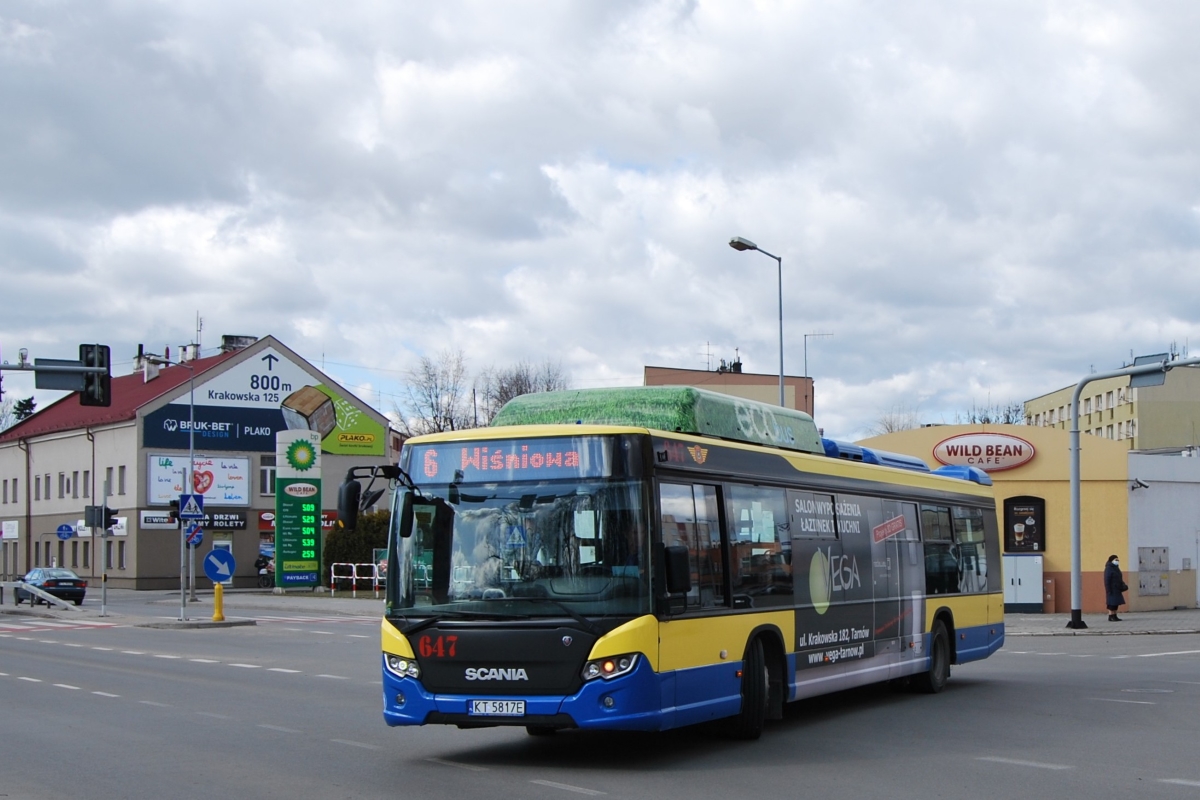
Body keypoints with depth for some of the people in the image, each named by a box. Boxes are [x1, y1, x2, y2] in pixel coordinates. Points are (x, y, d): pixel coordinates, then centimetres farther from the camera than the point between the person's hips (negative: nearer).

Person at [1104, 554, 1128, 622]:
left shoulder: (1116, 568, 16)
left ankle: (1114, 616, 11)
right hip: (1112, 590, -9)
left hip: (1117, 590, 9)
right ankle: (1111, 617, -7)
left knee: (1116, 603, 8)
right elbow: (1107, 581, -17)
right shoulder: (1108, 569, -12)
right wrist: (1108, 590, -22)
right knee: (1112, 603, -9)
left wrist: (1123, 586, 11)